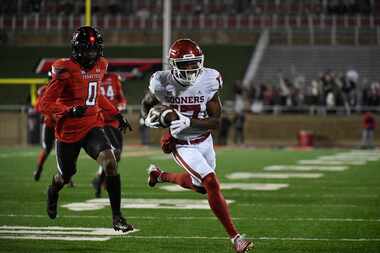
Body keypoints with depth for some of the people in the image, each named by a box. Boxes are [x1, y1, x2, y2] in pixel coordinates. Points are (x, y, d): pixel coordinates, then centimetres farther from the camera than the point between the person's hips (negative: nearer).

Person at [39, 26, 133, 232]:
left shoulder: (100, 66, 4)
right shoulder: (65, 70, -17)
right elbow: (45, 104, -18)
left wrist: (116, 114, 19)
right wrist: (69, 111, -33)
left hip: (92, 127, 3)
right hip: (68, 131, -3)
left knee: (110, 163, -22)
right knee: (65, 176, 16)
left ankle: (117, 217, -16)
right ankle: (52, 192, 56)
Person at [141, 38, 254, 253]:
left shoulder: (209, 81, -17)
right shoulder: (163, 83, -20)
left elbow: (216, 121, -18)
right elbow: (147, 103, 4)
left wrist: (188, 122, -32)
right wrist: (149, 117, -18)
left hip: (204, 141, 4)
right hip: (182, 145, -4)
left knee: (200, 186, 23)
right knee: (212, 183, -20)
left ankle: (161, 175, 50)